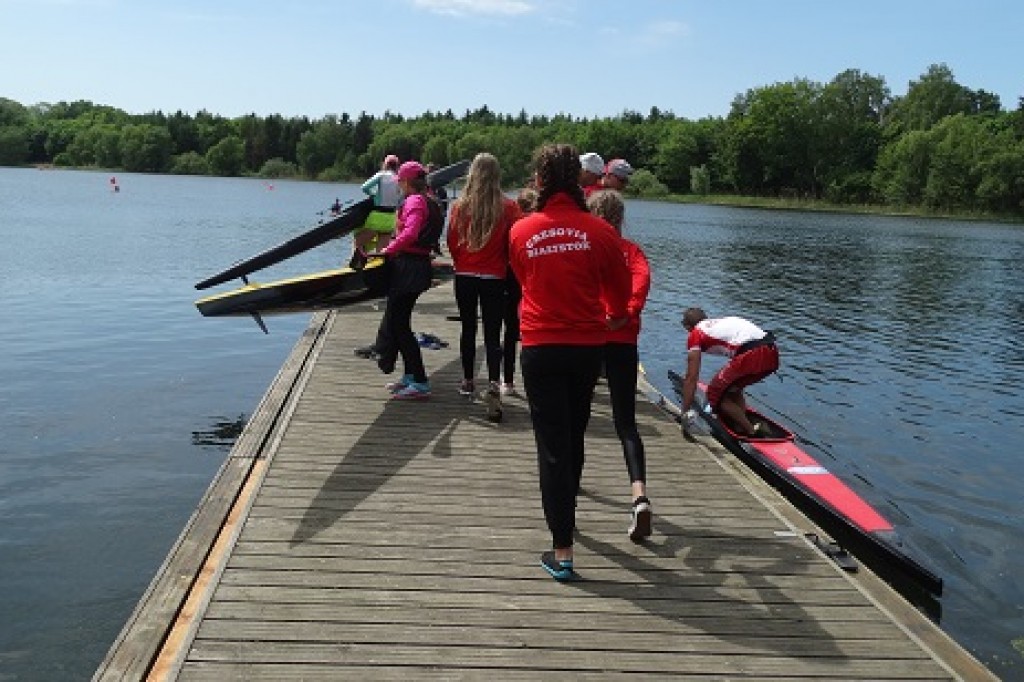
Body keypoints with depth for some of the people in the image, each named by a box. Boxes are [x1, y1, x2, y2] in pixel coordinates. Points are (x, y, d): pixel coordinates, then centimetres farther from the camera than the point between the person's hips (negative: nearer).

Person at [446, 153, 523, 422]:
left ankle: (468, 381, 28)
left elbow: (452, 242, 2)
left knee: (468, 329, 17)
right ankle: (493, 385, -18)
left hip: (465, 276, 2)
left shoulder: (460, 206, -6)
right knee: (493, 334, 0)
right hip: (494, 278, -2)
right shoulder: (508, 207, -10)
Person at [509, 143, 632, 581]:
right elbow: (619, 291, 7)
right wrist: (613, 317, 30)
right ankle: (565, 510, 43)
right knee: (574, 437, 21)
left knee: (552, 445, 1)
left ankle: (562, 552, -1)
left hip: (540, 348, -1)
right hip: (588, 345, 2)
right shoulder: (600, 232, -6)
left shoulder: (520, 231, -4)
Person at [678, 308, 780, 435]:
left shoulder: (695, 335, 13)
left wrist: (686, 412, 12)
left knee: (716, 393, 9)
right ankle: (741, 428, 18)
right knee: (732, 388, 28)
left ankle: (750, 432, 4)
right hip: (772, 354, 8)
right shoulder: (722, 321, 35)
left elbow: (691, 377, 8)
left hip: (753, 356, -8)